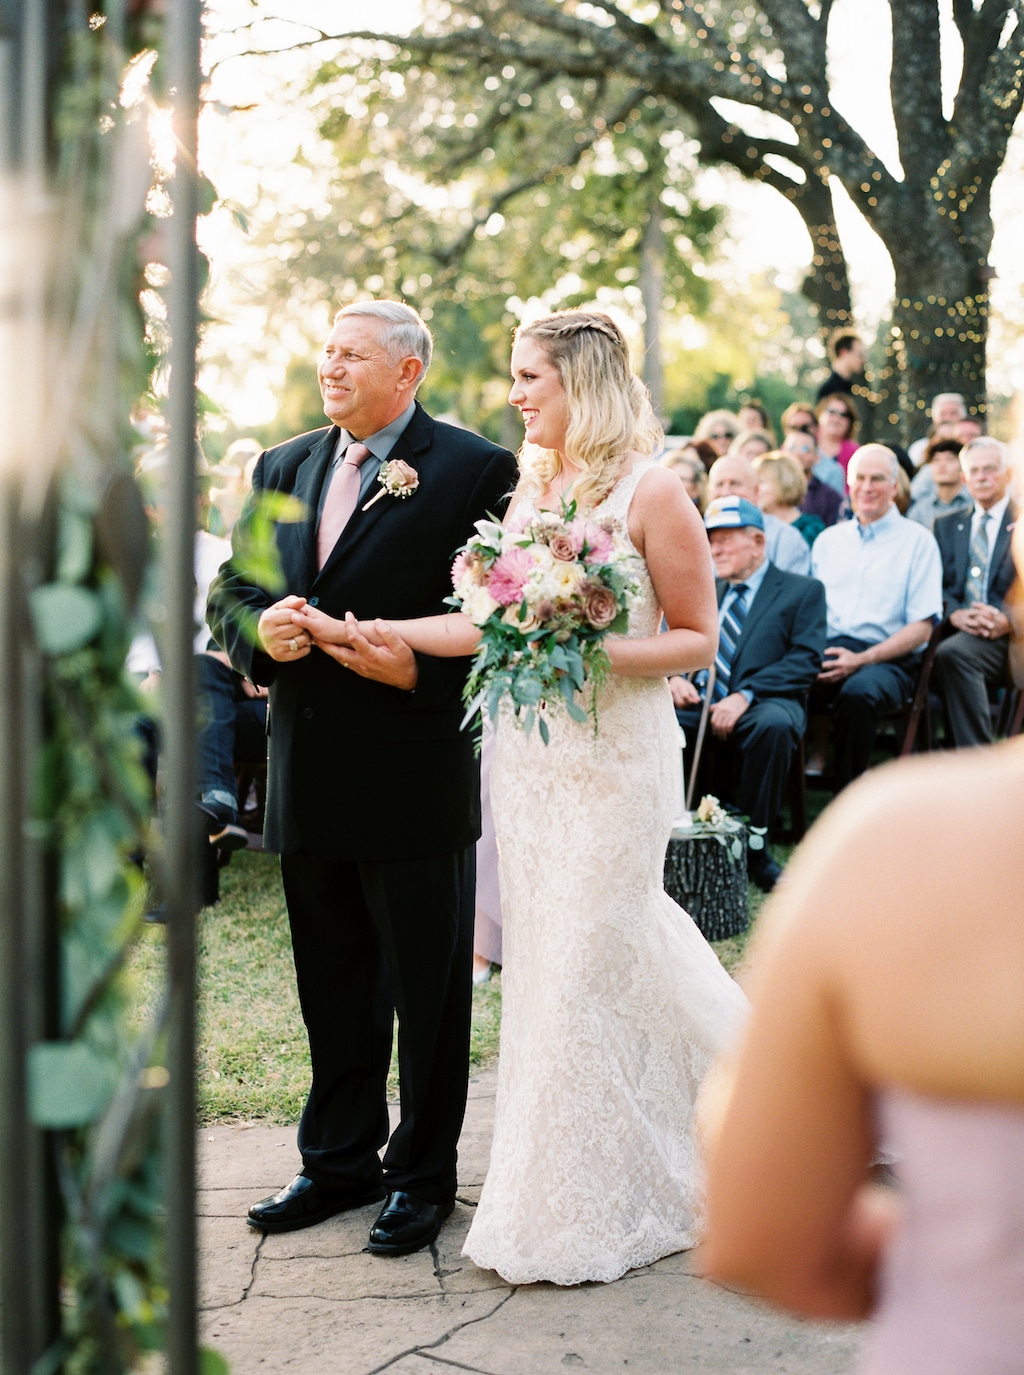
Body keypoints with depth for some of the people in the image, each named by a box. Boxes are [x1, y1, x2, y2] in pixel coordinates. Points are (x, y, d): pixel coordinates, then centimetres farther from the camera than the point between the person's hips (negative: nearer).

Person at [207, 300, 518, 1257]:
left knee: (427, 986, 8)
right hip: (308, 773, 6)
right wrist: (260, 631, -9)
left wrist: (422, 667, -23)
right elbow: (229, 592, 12)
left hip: (415, 771, -5)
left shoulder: (474, 470, -6)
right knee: (331, 984, 17)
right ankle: (339, 1160, 31)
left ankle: (423, 1175, 22)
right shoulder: (283, 468, 13)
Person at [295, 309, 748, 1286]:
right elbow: (491, 623, 7)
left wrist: (598, 652, -22)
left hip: (614, 749, -6)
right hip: (529, 746, 6)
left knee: (585, 962, 0)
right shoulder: (527, 487, 9)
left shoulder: (650, 491, -9)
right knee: (548, 945, 12)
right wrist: (366, 633, 1)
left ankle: (586, 1210, 16)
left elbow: (698, 639, -7)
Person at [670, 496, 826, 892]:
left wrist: (745, 695, -18)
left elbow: (805, 661, -4)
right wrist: (674, 678, -7)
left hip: (762, 704, -3)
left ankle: (754, 846, -22)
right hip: (698, 702, 4)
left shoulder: (803, 591, 9)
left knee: (774, 723, -39)